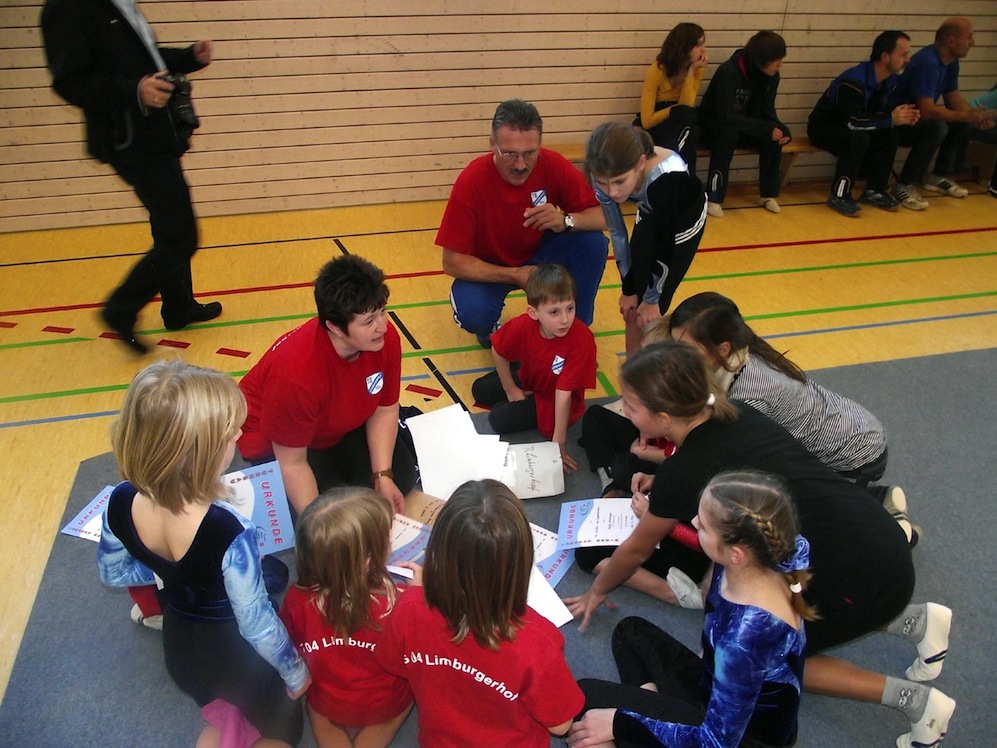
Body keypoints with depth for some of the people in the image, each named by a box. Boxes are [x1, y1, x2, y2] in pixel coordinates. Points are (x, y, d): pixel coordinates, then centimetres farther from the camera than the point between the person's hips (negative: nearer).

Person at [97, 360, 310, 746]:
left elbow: (113, 573, 0)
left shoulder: (120, 503, -21)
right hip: (235, 656, -5)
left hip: (179, 647, 5)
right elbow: (258, 625, -24)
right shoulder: (229, 532, -39)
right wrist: (296, 673, -7)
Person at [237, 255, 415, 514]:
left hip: (342, 427, 6)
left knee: (401, 477, -5)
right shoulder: (295, 373, -40)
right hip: (276, 443, -5)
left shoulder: (386, 338, -24)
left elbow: (384, 410, -9)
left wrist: (383, 476, -17)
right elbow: (292, 463, -30)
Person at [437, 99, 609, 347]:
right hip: (489, 270, -3)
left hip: (540, 254, 3)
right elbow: (452, 262, -23)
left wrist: (566, 220, -37)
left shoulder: (553, 166, -21)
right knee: (472, 313, -33)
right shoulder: (471, 181, -27)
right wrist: (515, 275, -31)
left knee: (593, 243, -22)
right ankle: (490, 327, 7)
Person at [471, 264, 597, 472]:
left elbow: (564, 393, -35)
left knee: (499, 419, -15)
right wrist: (510, 389, 2)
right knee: (480, 390, 9)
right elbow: (498, 352, -5)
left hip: (553, 401, -5)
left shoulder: (582, 340, -38)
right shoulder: (523, 325, -28)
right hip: (528, 380, 5)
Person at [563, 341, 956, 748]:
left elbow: (636, 549, 0)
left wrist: (596, 592, 17)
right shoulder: (734, 412, 1)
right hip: (882, 536, 8)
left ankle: (913, 698, 7)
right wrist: (663, 496, 12)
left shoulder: (682, 470, -19)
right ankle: (909, 619, 17)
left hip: (865, 578, -8)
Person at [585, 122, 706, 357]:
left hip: (683, 221, -4)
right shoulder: (607, 175, -29)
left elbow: (665, 248, -28)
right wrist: (629, 289, -7)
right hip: (650, 217, 4)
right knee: (632, 311, 6)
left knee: (651, 316, -3)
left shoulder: (665, 179, -43)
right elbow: (617, 234, -14)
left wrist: (652, 299, -16)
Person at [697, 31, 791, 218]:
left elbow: (767, 111, -2)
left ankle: (768, 194, -7)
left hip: (744, 128, 5)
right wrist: (766, 129, -35)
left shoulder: (771, 76, -8)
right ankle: (714, 197, -30)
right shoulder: (728, 72, -28)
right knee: (729, 133, -39)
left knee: (775, 136, -22)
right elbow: (726, 117, -34)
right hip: (713, 126, -5)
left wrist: (780, 128, -25)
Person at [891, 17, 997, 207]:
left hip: (918, 118, 10)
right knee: (937, 127, -32)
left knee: (964, 124, 3)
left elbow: (954, 99, 10)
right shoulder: (928, 63, -25)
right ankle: (905, 185, -22)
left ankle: (939, 177, 15)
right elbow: (926, 110, -33)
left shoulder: (951, 62, 6)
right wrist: (968, 116, -27)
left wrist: (974, 115, -11)